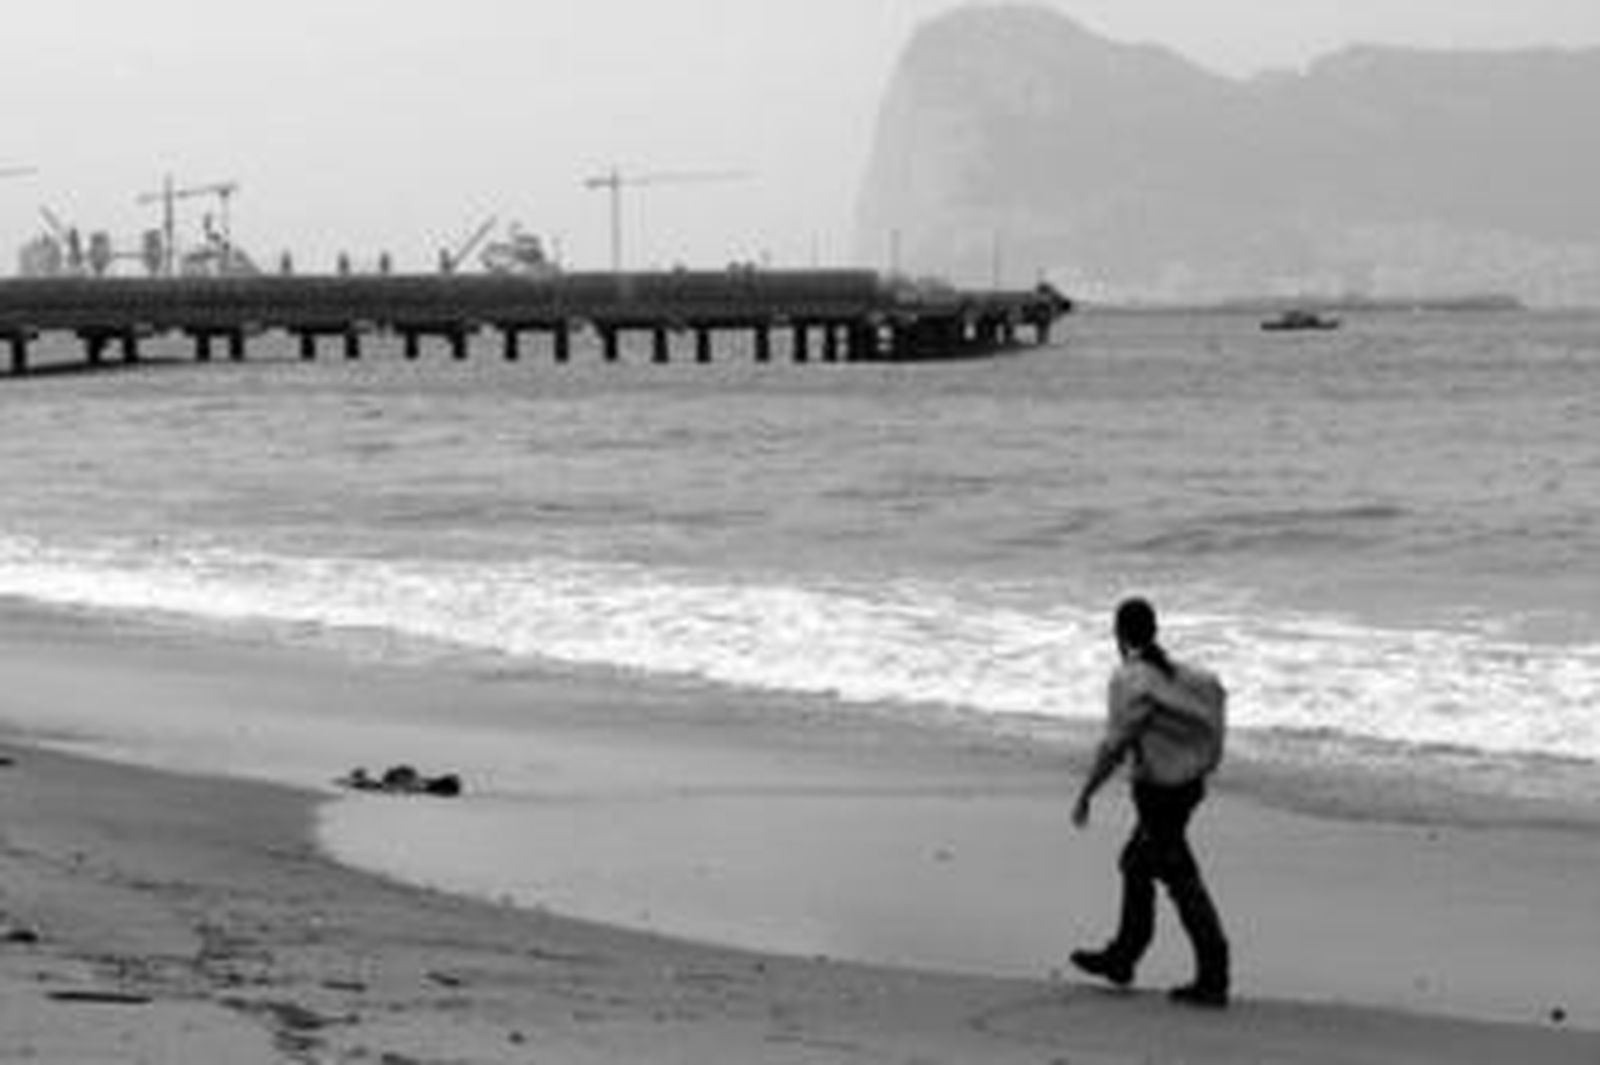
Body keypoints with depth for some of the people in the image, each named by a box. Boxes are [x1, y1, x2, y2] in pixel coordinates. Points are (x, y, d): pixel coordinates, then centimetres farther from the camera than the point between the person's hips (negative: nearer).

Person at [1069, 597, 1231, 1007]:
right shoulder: (1176, 671, 7)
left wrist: (1085, 796, -12)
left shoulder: (1130, 680, -17)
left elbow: (1114, 747, -20)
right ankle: (1121, 957, 33)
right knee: (1136, 865, 22)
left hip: (1158, 789, -8)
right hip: (1189, 784, 8)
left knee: (1183, 883, -5)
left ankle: (1213, 980, -4)